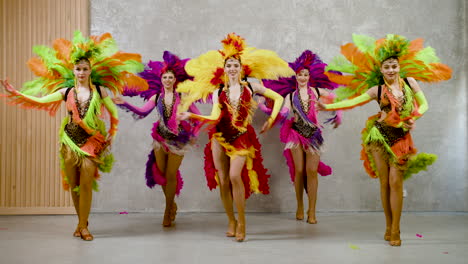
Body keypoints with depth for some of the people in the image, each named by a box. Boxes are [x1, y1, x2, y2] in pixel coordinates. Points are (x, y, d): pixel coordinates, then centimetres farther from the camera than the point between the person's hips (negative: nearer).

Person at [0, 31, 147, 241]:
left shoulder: (100, 90, 3)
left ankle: (83, 226, 2)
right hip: (70, 141, 2)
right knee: (73, 184, 5)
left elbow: (114, 113, 12)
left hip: (92, 142, -2)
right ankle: (81, 222, 20)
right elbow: (40, 101, 1)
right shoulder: (66, 91, 5)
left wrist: (111, 134, 7)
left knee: (86, 184, -9)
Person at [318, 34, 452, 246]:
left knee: (396, 182, -6)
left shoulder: (410, 82, 5)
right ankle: (388, 226, 13)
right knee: (384, 182, 1)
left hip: (401, 138, 0)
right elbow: (352, 101, -1)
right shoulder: (377, 90, 2)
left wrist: (414, 118, -7)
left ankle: (395, 230, 2)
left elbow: (423, 104, 12)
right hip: (379, 136, 0)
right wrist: (329, 106, -10)